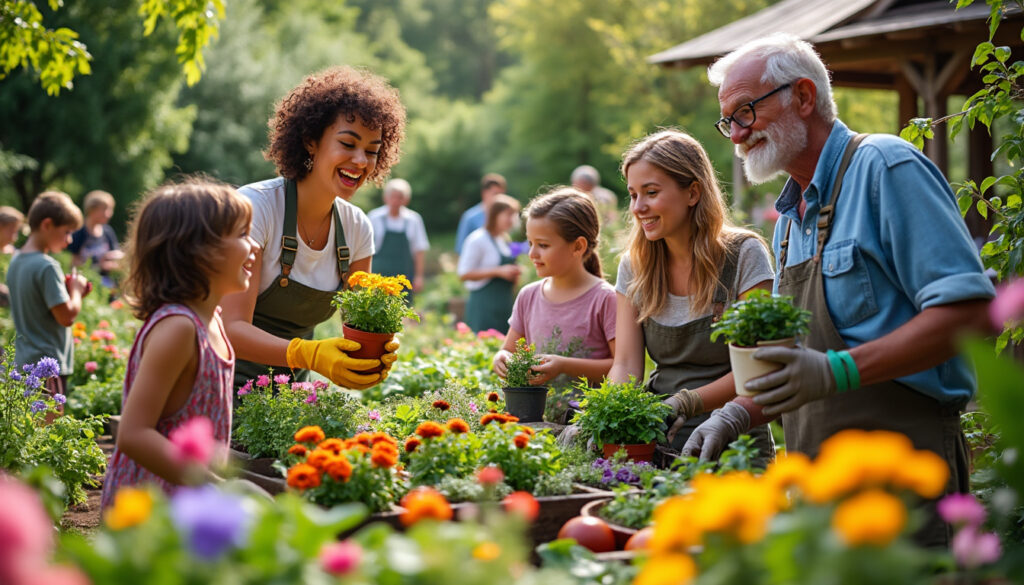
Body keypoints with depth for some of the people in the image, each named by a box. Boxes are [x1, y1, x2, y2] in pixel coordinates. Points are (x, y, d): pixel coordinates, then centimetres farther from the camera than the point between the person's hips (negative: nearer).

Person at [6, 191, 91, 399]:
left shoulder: (15, 262, 10)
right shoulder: (47, 267, -18)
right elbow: (67, 316, -20)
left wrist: (68, 289, 11)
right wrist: (76, 290, -3)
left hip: (23, 360, 9)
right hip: (49, 365, -9)